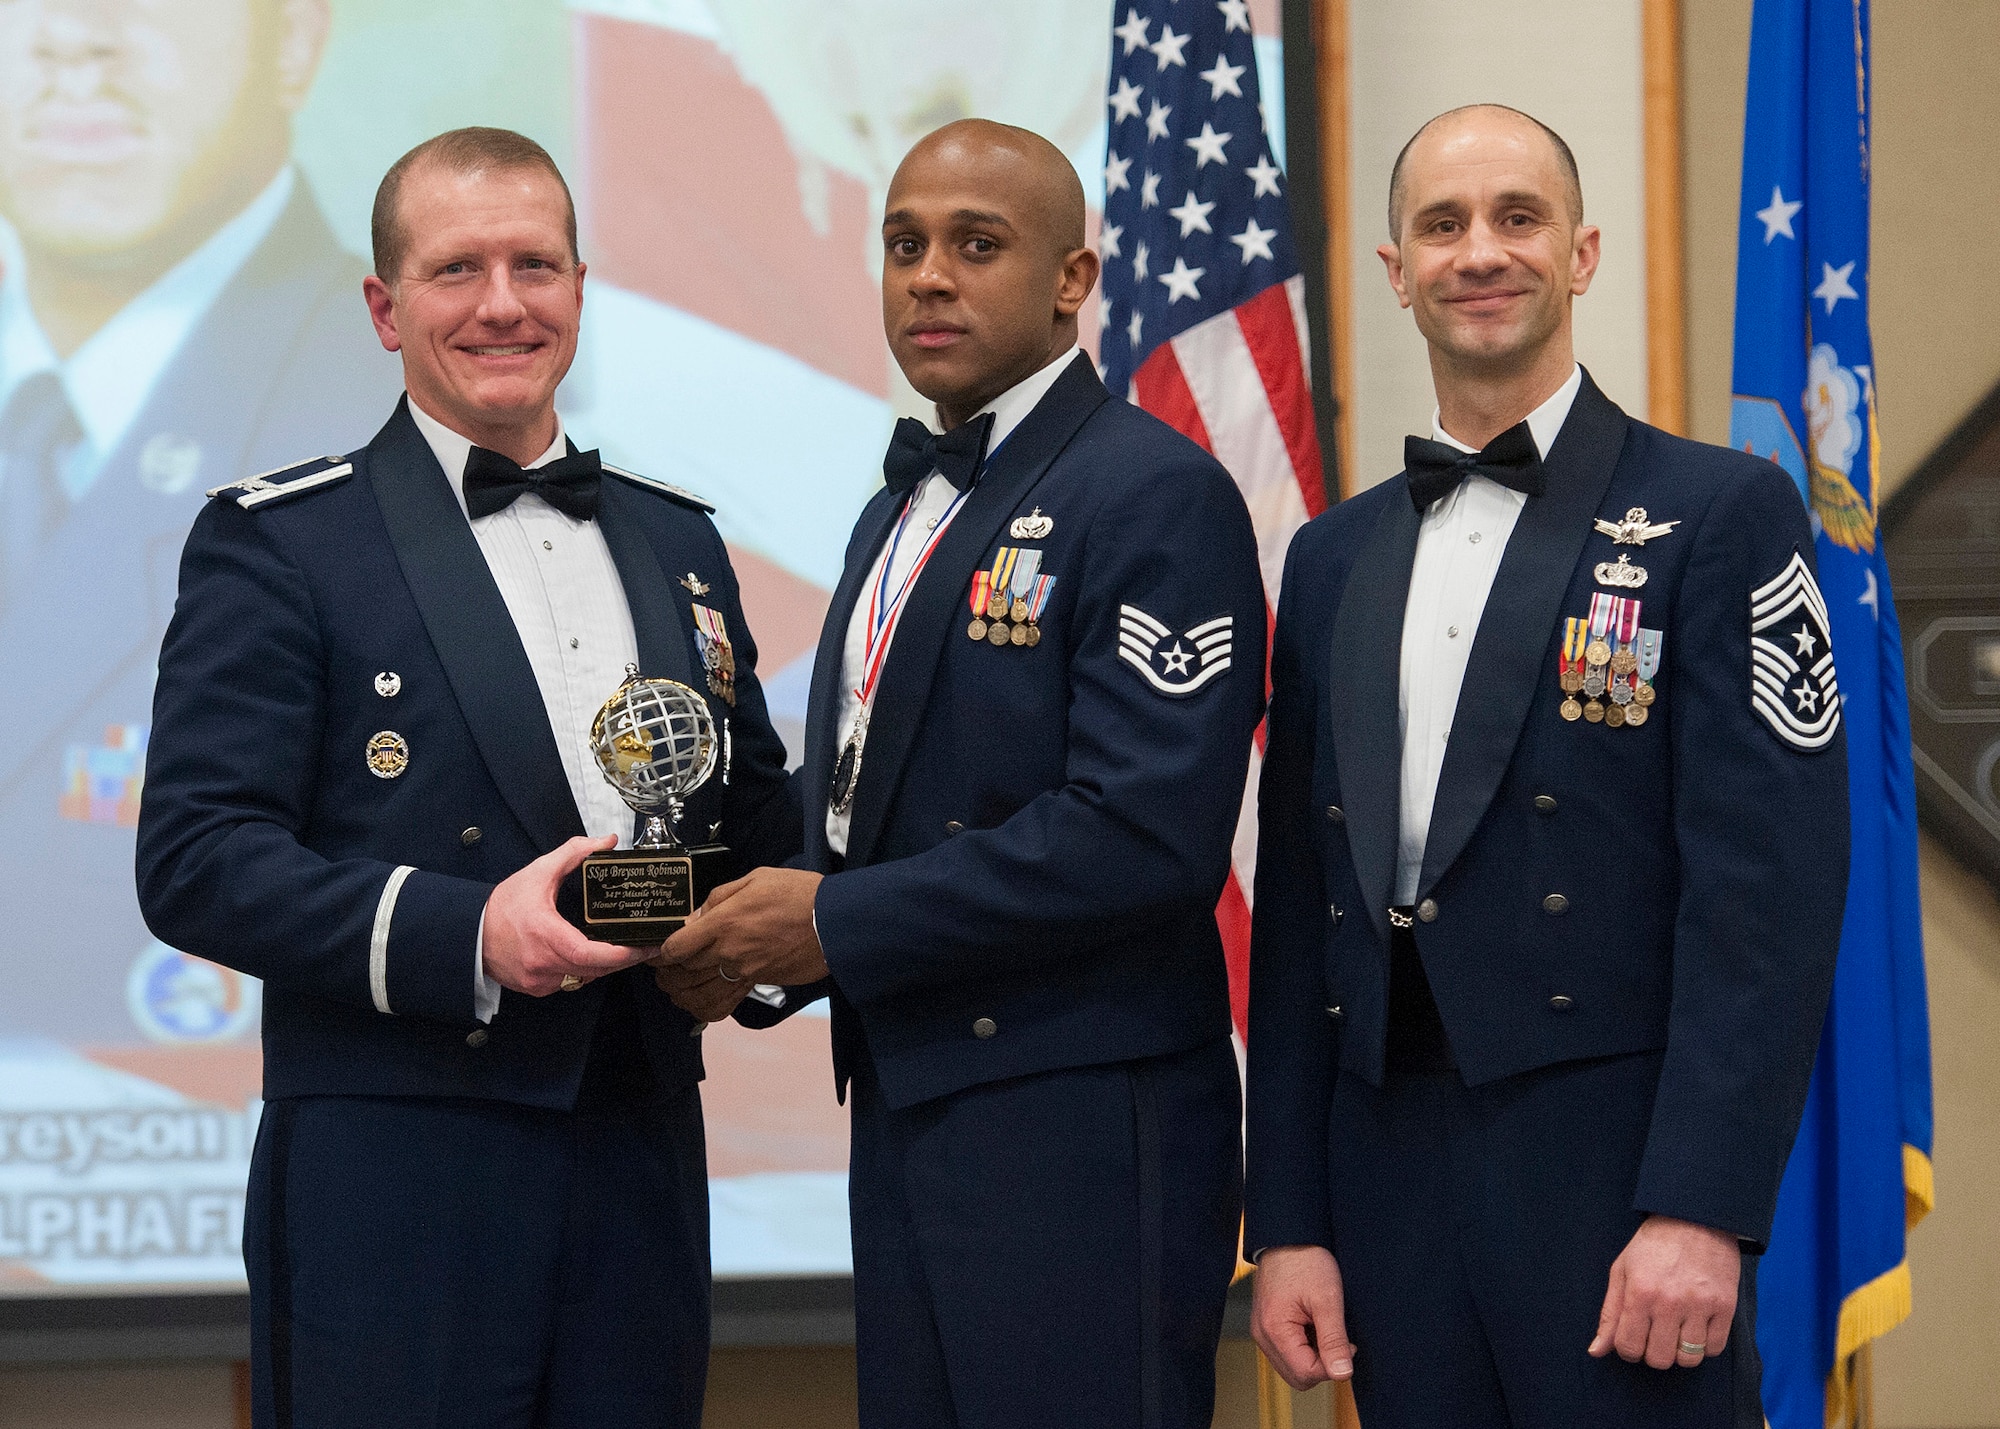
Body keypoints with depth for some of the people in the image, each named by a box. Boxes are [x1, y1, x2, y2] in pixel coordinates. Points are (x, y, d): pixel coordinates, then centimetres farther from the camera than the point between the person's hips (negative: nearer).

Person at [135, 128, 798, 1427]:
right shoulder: (276, 543, -1)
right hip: (393, 1184, -5)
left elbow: (761, 816, 24)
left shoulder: (676, 539, 16)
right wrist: (463, 936, -22)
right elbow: (195, 861, -9)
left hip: (643, 1163, 5)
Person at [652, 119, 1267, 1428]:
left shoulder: (1157, 496, -11)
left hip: (1083, 1139, -8)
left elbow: (1146, 833, -21)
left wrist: (840, 924, -17)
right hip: (906, 1119, 8)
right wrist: (762, 944, 1)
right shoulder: (900, 514, 19)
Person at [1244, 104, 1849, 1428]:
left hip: (1614, 1168, -5)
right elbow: (1297, 902, 14)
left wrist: (1700, 1210, -17)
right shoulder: (1335, 559, 15)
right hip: (1391, 1178, 5)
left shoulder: (1724, 514, -2)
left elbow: (1769, 887, -10)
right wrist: (1285, 1220, 8)